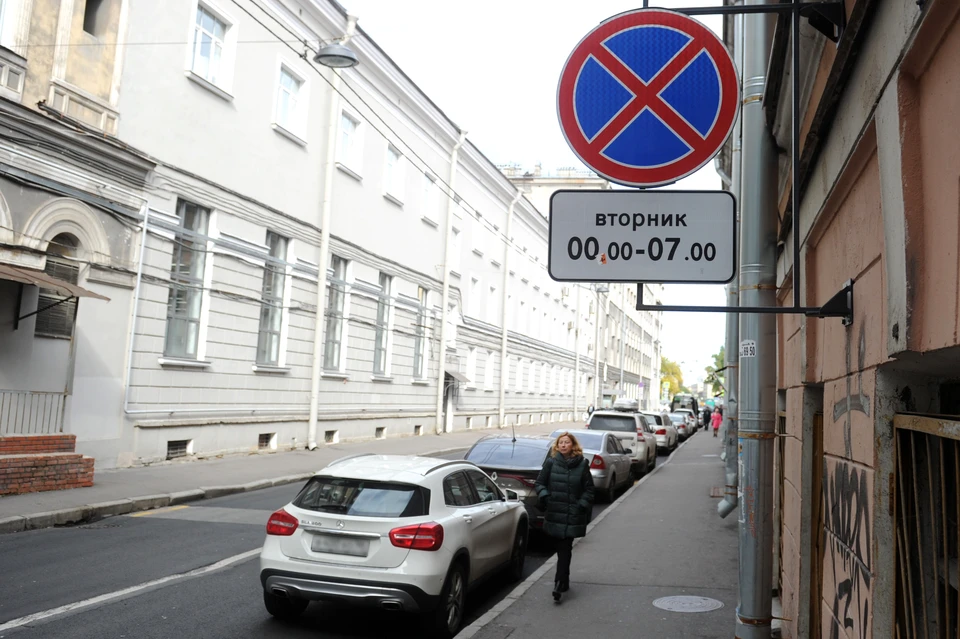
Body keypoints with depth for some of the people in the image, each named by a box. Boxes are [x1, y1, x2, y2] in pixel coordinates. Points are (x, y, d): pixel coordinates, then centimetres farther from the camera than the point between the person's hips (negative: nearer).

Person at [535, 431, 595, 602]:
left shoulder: (582, 464, 2)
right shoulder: (550, 462, 3)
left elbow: (588, 489, 7)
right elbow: (539, 483, 9)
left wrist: (583, 505, -5)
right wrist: (543, 495, -10)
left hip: (573, 516, -1)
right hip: (554, 514, 1)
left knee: (564, 549, -5)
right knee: (563, 548, 8)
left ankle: (560, 583, -5)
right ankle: (563, 581, 25)